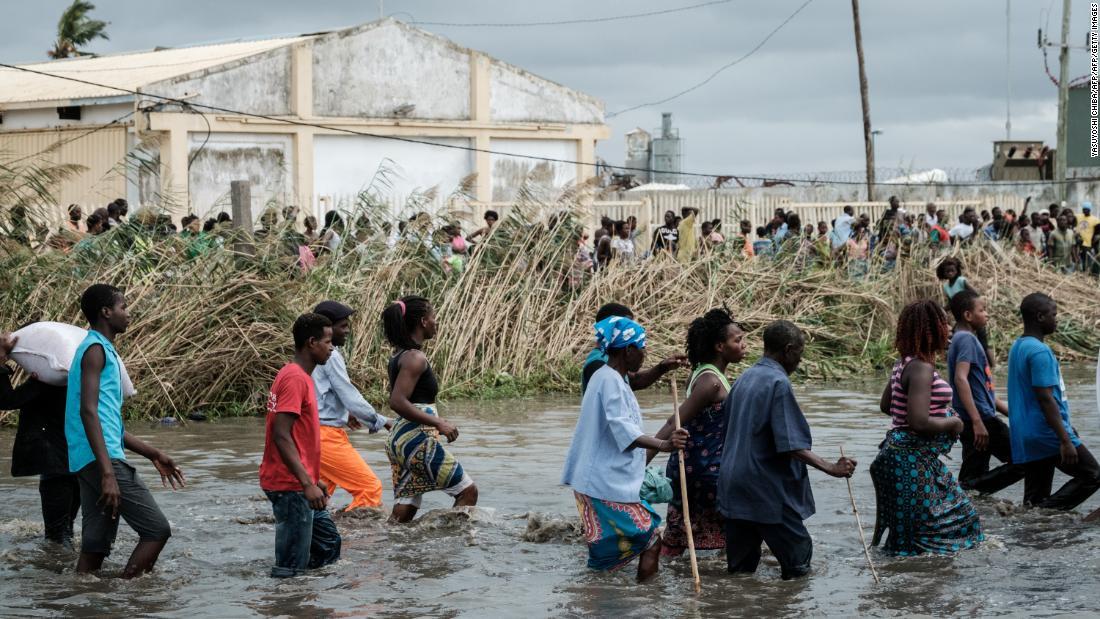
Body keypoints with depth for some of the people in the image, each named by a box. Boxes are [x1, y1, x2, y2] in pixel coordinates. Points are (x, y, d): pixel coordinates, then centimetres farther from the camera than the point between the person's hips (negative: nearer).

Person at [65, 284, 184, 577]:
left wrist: (153, 454, 27)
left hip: (89, 463, 10)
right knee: (157, 529, -9)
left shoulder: (101, 351, 23)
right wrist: (107, 472, -25)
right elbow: (88, 410, -19)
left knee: (95, 547, 6)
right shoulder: (96, 350, -8)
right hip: (102, 458, -10)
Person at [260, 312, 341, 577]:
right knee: (291, 568, -7)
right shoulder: (295, 379, -16)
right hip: (290, 486, -11)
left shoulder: (300, 376, 15)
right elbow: (281, 436, -23)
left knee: (328, 545, 17)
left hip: (301, 485, 11)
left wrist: (313, 480, 25)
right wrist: (308, 484, -26)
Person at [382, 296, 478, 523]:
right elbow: (397, 402, -23)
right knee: (467, 491, -1)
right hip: (417, 439, -10)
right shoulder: (415, 358, -14)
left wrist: (437, 421, 24)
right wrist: (439, 423, -20)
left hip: (399, 438, 10)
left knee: (404, 509, 8)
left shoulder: (399, 355, 14)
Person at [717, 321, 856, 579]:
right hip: (768, 490, -8)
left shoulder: (744, 379, 13)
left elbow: (727, 426, 20)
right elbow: (791, 445, -20)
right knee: (798, 558, 1)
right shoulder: (778, 383, -13)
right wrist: (831, 468, -20)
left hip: (733, 487, 8)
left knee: (739, 570, 9)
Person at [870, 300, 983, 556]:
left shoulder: (905, 363, 8)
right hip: (912, 460, -11)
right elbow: (919, 423, -29)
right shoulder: (921, 369, -22)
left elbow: (885, 405, 20)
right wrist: (952, 423, -11)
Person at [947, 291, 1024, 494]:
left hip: (974, 422, 10)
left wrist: (1010, 411, 25)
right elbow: (960, 379, -24)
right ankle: (972, 487, -15)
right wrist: (977, 422, -29)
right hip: (980, 419, -10)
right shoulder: (967, 339, -10)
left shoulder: (965, 339, 20)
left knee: (972, 480, 8)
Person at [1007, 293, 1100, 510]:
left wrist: (1066, 426, 27)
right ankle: (1047, 510, -11)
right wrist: (1065, 440, -22)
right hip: (1048, 433, -9)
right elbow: (1045, 398, -22)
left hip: (1026, 436, 9)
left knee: (1035, 496, 9)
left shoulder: (1018, 347, 14)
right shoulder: (1040, 352, -16)